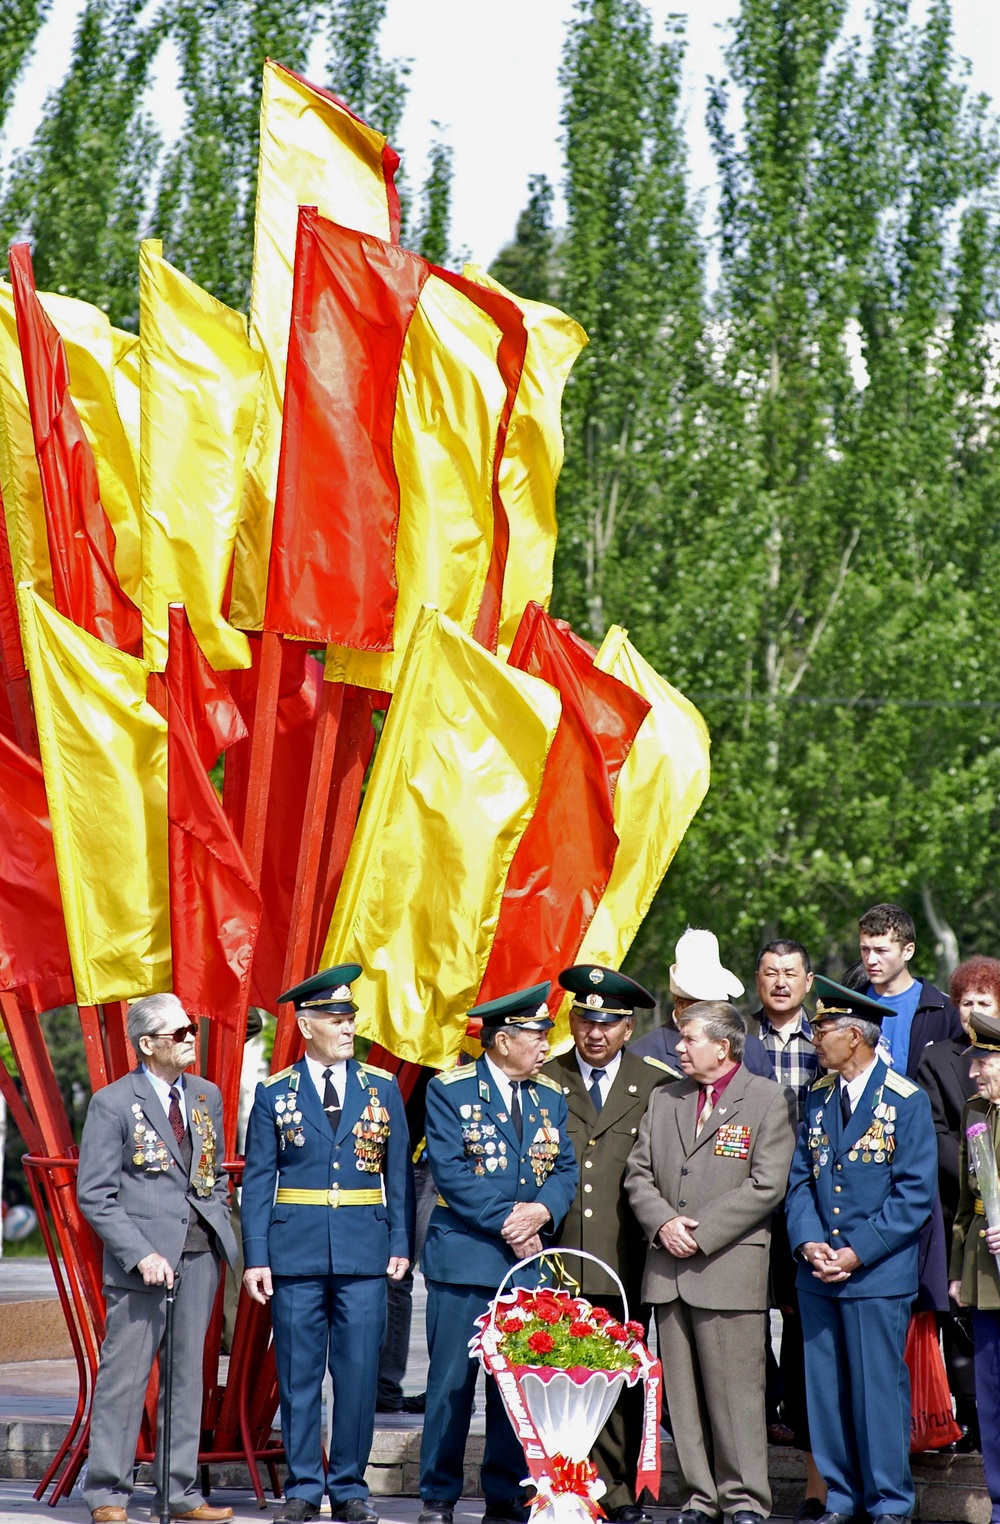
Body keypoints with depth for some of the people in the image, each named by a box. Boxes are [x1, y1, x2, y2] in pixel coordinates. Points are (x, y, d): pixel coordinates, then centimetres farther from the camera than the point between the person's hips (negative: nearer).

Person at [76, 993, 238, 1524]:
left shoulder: (206, 1096, 11)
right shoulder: (113, 1102, -7)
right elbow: (94, 1195, -8)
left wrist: (219, 1234, 6)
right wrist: (142, 1255, -16)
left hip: (199, 1256, 6)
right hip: (143, 1257, -5)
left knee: (188, 1374, 9)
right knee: (124, 1375, -2)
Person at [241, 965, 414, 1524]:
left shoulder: (382, 1088, 7)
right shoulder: (275, 1093, 3)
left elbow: (399, 1173, 8)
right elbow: (257, 1181, 3)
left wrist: (401, 1244, 0)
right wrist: (256, 1256, -4)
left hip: (364, 1250, 1)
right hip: (295, 1252, -1)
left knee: (359, 1373, 2)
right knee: (298, 1374, 4)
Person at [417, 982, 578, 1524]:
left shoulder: (549, 1096, 13)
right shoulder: (449, 1091, -3)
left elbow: (566, 1169, 8)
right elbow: (449, 1169, -10)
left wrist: (541, 1210, -12)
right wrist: (505, 1219, -15)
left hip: (528, 1257, 4)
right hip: (465, 1256, -4)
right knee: (452, 1380, -1)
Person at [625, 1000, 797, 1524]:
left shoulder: (769, 1100, -2)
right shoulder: (663, 1100, 16)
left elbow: (766, 1187, -9)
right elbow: (638, 1174, 14)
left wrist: (700, 1233, -12)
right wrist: (663, 1222, -6)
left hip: (729, 1268, -5)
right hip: (668, 1269, 5)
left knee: (734, 1391, -5)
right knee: (682, 1391, 7)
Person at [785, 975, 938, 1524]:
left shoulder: (907, 1101, -7)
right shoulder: (817, 1098, 10)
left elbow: (915, 1194, -9)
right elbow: (800, 1177, 12)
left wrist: (858, 1252, -14)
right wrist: (808, 1242, -5)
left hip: (878, 1274, -5)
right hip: (817, 1273, 5)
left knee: (879, 1390, -1)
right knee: (825, 1389, 8)